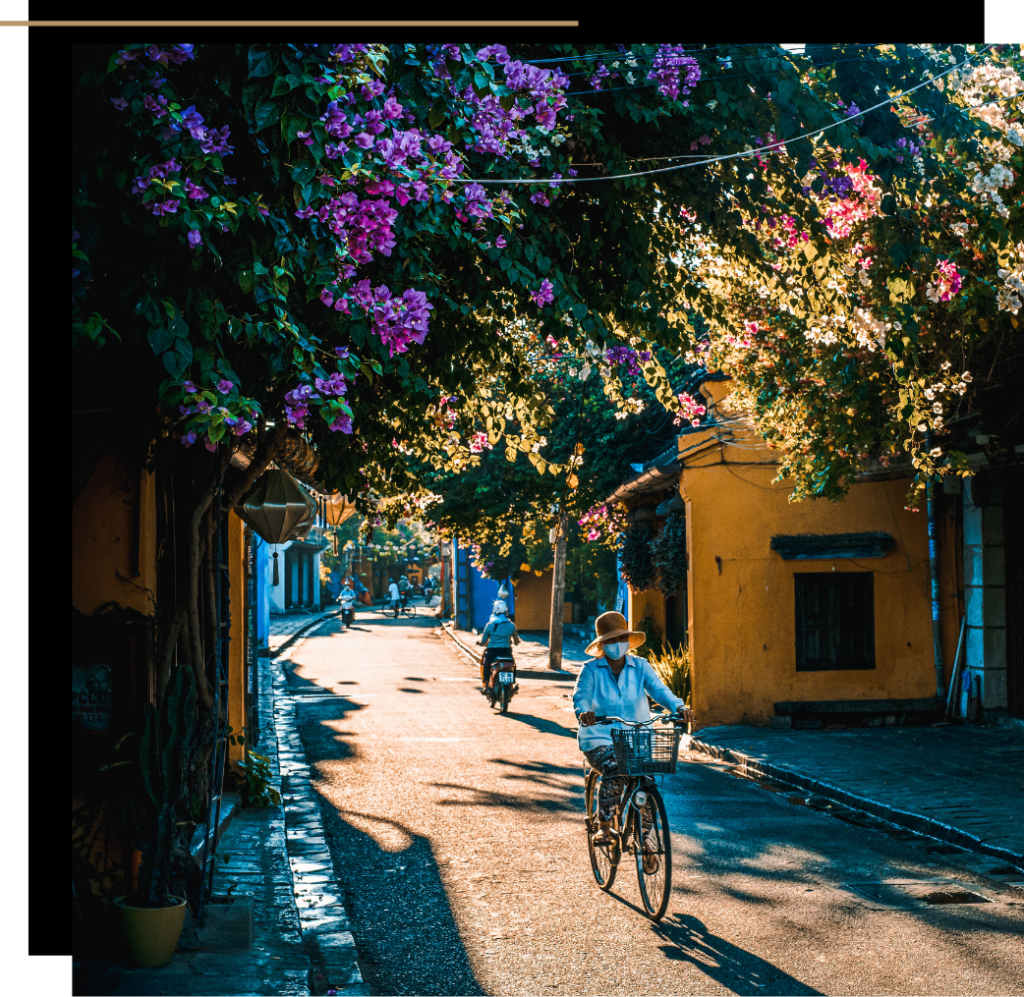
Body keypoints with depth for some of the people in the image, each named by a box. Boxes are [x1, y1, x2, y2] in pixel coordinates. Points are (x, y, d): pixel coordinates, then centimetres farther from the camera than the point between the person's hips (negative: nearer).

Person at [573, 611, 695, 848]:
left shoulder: (640, 666, 7)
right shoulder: (591, 669, 1)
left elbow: (658, 689, -6)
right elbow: (580, 695, -13)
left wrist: (678, 707, -26)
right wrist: (584, 711, -37)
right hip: (600, 738, -2)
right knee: (613, 772, -31)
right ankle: (604, 827, -14)